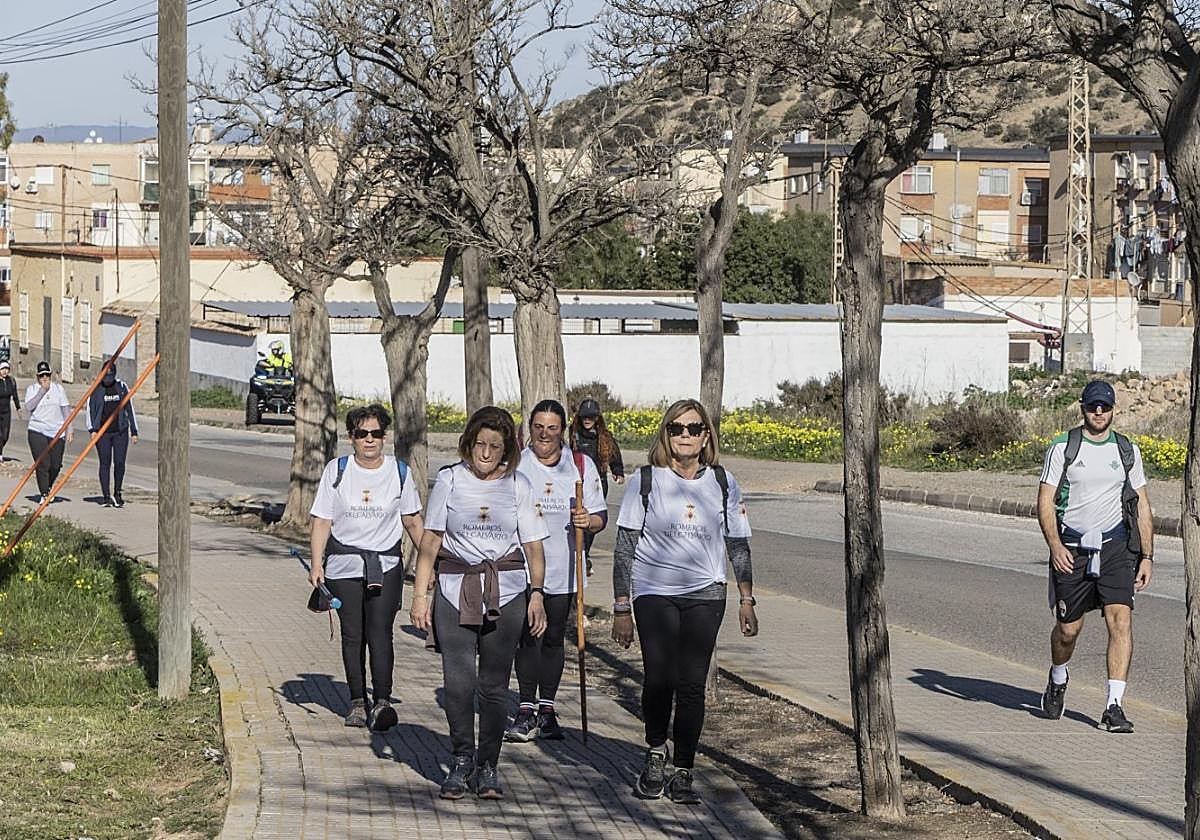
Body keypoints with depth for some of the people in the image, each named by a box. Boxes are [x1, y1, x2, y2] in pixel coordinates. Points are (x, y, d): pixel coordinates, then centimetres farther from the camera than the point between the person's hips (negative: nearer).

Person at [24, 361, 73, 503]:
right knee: (43, 464, -10)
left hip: (56, 432, 2)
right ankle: (43, 493, -3)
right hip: (37, 431, -2)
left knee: (56, 465, 4)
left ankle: (48, 487, 29)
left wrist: (69, 429, 4)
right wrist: (42, 391, -14)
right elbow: (28, 407, -12)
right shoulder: (31, 389, 3)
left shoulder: (58, 388, 10)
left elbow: (66, 409, 10)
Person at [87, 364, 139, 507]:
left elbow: (130, 409, 11)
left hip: (120, 431, 1)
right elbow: (90, 410, 1)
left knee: (120, 463, -4)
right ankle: (106, 496, 0)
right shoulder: (96, 389, 2)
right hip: (103, 432, -1)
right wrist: (92, 430, -12)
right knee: (105, 463, -4)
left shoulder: (122, 387, 7)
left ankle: (117, 494, 12)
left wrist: (134, 431, 8)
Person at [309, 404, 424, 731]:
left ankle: (382, 701, -19)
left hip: (386, 564, -1)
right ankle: (357, 701, 12)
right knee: (352, 635, 3)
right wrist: (317, 565, -7)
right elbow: (322, 521, 2)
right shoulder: (336, 471, 2)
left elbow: (412, 522, 15)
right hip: (344, 565, 1)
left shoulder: (399, 472, 5)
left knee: (380, 632, -13)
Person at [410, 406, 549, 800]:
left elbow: (533, 546, 7)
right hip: (455, 588, 0)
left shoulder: (518, 485, 5)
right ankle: (461, 761, 9)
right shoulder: (449, 480, 3)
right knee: (458, 681, -7)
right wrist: (420, 594, 0)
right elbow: (430, 541, 5)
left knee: (494, 683, 1)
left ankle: (487, 766, 11)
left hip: (506, 590, 0)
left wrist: (537, 593, -3)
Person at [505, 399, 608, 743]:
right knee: (529, 637, -7)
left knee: (554, 639, 8)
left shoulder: (581, 465, 6)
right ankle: (527, 710, -1)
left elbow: (601, 516, 9)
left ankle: (546, 708, 16)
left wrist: (588, 520, -13)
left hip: (563, 569, 2)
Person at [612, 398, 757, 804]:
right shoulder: (645, 481, 0)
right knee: (659, 679, -15)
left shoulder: (722, 483, 6)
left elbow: (738, 544, 14)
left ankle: (682, 771, 5)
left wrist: (746, 600, 8)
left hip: (704, 596, 2)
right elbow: (625, 547, 2)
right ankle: (656, 752, 10)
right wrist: (622, 608, -2)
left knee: (692, 684, -5)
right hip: (655, 592, -1)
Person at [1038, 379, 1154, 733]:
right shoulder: (1062, 448, 0)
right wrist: (1055, 545, -18)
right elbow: (1045, 501, -3)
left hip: (1115, 546, 1)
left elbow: (1142, 505, 13)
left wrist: (1147, 556, 6)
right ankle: (1057, 680, 39)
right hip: (1071, 547, -1)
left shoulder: (1128, 450, 8)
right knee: (1068, 628, 6)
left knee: (1121, 620, -15)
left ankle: (1114, 707, -15)